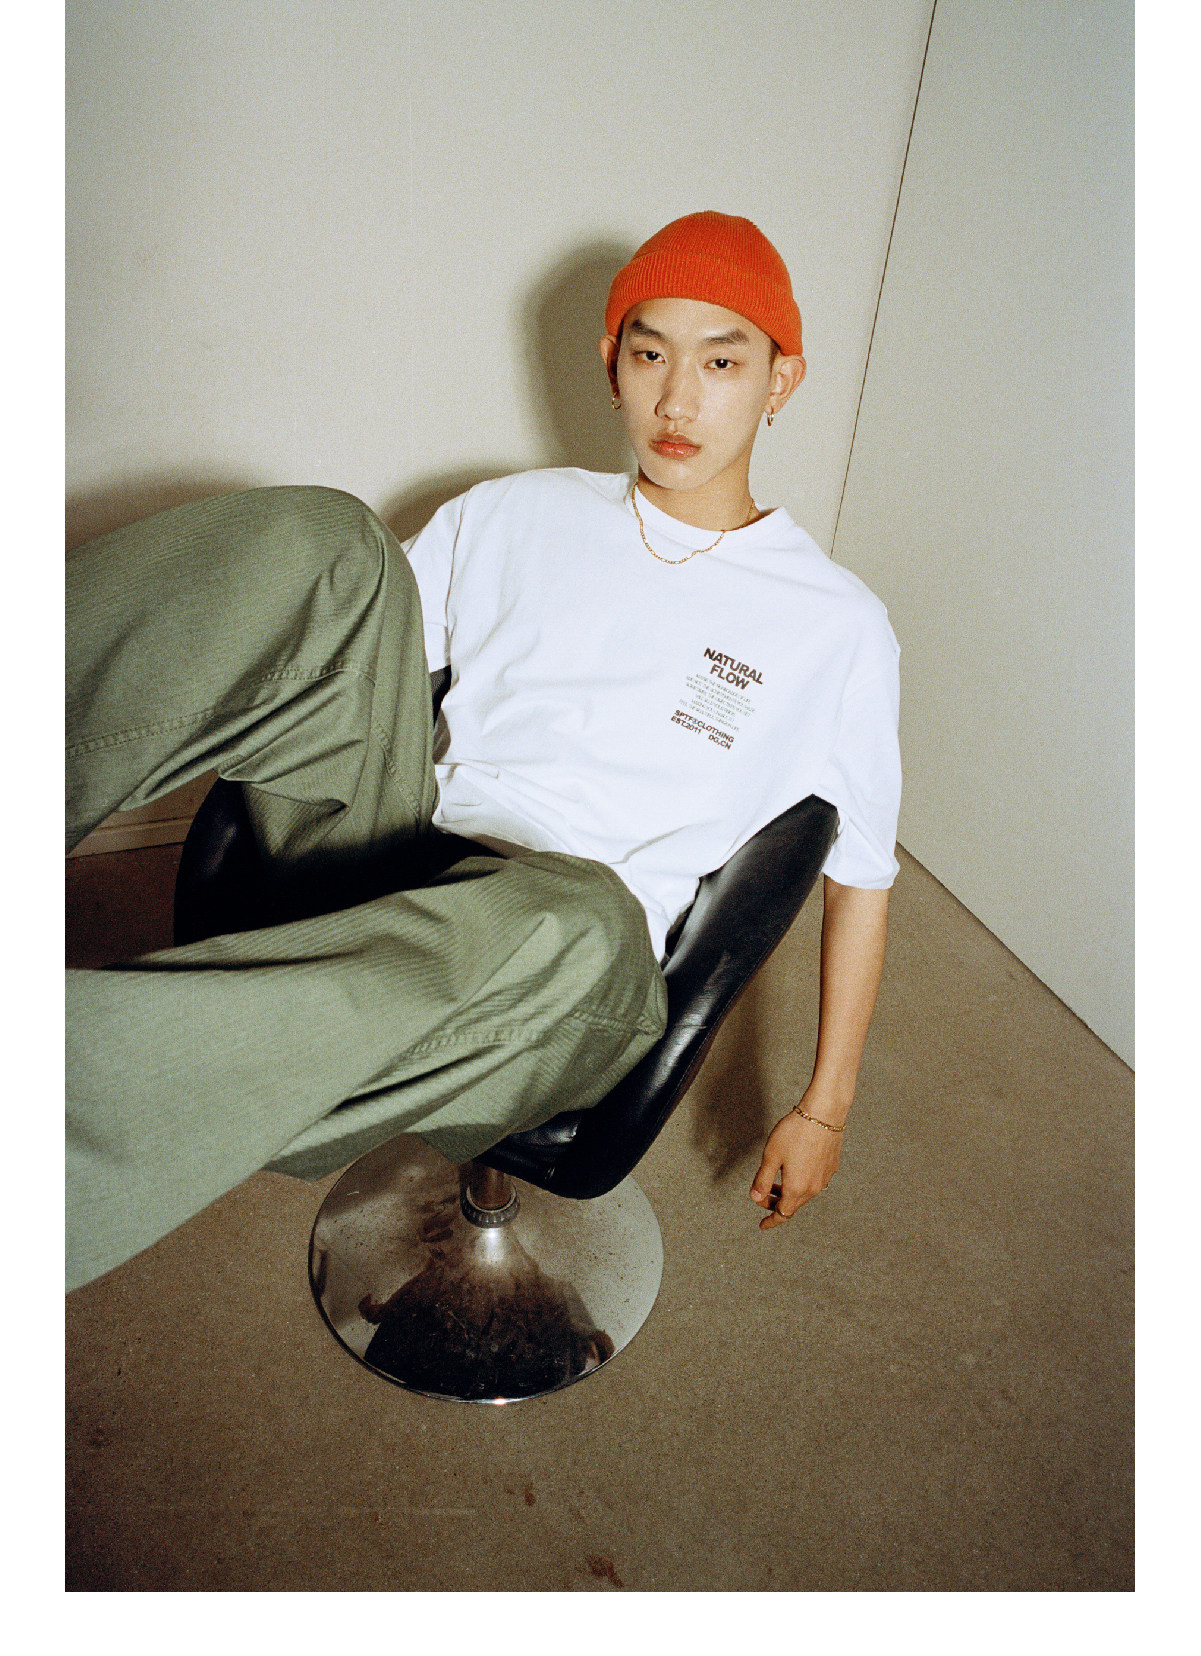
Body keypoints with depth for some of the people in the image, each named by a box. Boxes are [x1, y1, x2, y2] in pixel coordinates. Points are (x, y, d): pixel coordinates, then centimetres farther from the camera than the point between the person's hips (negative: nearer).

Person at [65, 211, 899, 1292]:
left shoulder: (838, 628, 9)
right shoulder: (516, 516, 17)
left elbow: (862, 878, 13)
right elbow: (351, 671, 20)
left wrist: (824, 1111, 12)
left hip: (554, 995, -2)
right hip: (379, 880, 3)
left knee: (579, 924, -42)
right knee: (325, 543, -18)